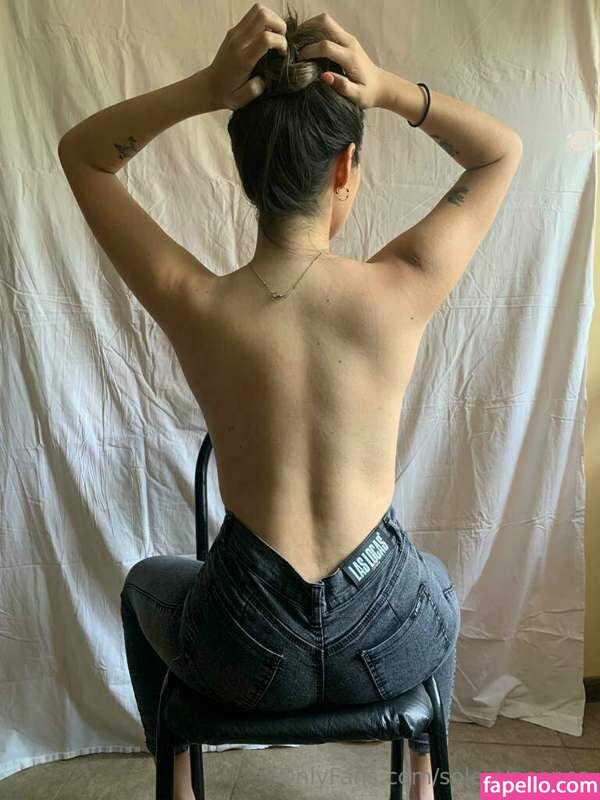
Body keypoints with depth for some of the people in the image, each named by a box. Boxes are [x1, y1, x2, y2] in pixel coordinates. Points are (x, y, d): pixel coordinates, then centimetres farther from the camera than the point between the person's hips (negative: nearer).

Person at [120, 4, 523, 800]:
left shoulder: (196, 308, -18)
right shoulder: (400, 293, -18)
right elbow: (503, 151, 2)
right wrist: (390, 89, -12)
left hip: (248, 654, 0)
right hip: (389, 643, 1)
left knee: (146, 582, 35)